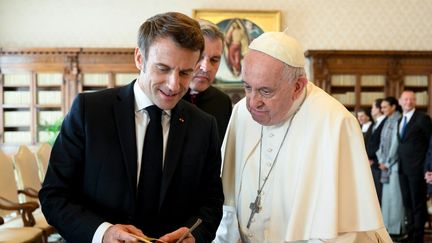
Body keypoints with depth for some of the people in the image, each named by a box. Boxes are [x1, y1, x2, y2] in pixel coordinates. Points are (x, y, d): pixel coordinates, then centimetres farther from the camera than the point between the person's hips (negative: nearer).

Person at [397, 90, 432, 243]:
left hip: (417, 168, -7)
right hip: (403, 168, 7)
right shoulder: (400, 121, 14)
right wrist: (399, 162, 6)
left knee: (418, 203, 0)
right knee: (408, 203, 13)